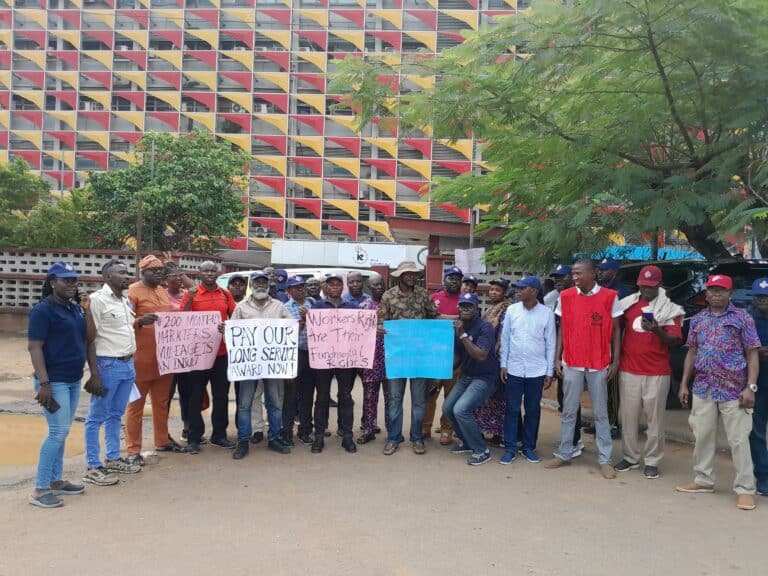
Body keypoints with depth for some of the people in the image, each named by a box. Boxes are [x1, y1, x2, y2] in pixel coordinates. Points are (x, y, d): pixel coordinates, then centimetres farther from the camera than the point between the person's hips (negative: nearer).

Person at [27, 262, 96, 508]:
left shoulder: (76, 308, 11)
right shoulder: (43, 310, -11)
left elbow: (87, 341, 16)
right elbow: (34, 347, -16)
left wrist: (94, 373, 11)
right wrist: (44, 383, -22)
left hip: (73, 380, 7)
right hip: (54, 381, -7)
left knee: (61, 432, 13)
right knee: (59, 432, -8)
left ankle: (56, 481, 23)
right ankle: (40, 489, 2)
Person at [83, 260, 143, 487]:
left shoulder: (126, 301, 14)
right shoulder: (97, 299, -12)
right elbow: (90, 337, -14)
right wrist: (94, 371, -16)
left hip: (128, 364, 8)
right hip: (108, 365, -8)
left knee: (116, 415, 17)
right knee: (97, 418, 1)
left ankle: (113, 459, 27)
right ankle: (93, 467, 8)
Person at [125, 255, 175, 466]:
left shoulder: (163, 291, 16)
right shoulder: (133, 291, -6)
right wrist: (140, 321, -30)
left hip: (164, 356, 7)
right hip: (142, 358, -7)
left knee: (162, 401, 17)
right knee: (136, 404, 1)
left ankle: (162, 439, 29)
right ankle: (133, 449, 7)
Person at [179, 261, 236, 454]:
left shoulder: (225, 294, 7)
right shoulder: (191, 293, -2)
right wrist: (189, 299, -17)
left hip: (221, 352, 3)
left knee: (221, 395, 11)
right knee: (195, 396, 4)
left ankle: (219, 434, 23)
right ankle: (194, 438, 12)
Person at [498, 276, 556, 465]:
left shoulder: (547, 313, -4)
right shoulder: (512, 310, 0)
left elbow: (550, 344, 0)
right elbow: (505, 339, 5)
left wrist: (549, 372, -1)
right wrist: (503, 364, 2)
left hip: (537, 371, -1)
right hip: (514, 369, 1)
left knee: (533, 410, 9)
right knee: (512, 409, 5)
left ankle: (529, 447, 22)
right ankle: (510, 448, 15)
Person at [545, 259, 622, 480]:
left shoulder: (609, 297, -4)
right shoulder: (566, 296, 2)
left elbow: (615, 331, 1)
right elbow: (562, 329, 8)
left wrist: (615, 361, -4)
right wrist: (557, 358, 3)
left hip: (599, 365, -2)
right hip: (572, 363, 2)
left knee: (601, 413, 7)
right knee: (569, 411, 10)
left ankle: (605, 459, 14)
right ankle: (564, 454, 20)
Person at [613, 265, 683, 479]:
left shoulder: (668, 308, -1)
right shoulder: (627, 304, 5)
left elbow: (675, 341, -5)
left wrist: (657, 330, -21)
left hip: (657, 373, -2)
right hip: (628, 370, 3)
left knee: (655, 418, 4)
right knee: (629, 417, 9)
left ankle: (652, 462, 13)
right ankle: (630, 457, 20)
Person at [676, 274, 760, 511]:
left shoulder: (742, 318, -2)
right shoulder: (698, 320, 9)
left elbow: (752, 355, -4)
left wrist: (750, 387, -13)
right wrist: (684, 384, 9)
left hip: (733, 389, -4)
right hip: (703, 388, 4)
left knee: (739, 439, -1)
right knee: (702, 436, 10)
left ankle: (745, 489, 8)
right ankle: (704, 480, 24)